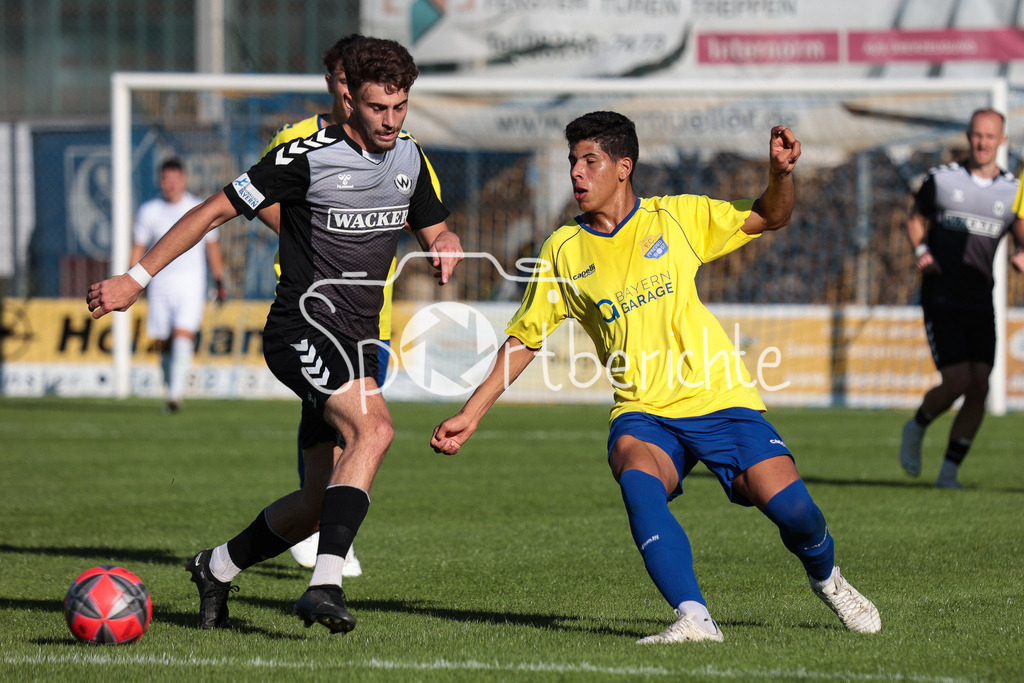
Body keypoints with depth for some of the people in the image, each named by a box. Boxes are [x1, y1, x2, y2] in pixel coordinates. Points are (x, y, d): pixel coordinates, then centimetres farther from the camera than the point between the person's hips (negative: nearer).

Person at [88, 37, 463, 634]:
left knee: (317, 503, 7)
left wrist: (447, 249, -4)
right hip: (304, 328, -7)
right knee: (374, 429, -33)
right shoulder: (308, 157, -12)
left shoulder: (409, 159, 8)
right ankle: (325, 585, -38)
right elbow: (217, 210, -7)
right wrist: (136, 279, -8)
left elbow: (437, 232, 22)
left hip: (358, 341, 7)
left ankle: (218, 568, 31)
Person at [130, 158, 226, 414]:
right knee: (163, 343, 4)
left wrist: (220, 282, 14)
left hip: (191, 286, -2)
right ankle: (171, 390, 20)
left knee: (183, 337, -18)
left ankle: (176, 394, -23)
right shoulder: (149, 211, 3)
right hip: (160, 285, 2)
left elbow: (212, 246, 14)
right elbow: (137, 248, 9)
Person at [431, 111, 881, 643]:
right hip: (643, 414, 0)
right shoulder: (563, 250, 6)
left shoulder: (676, 217, 4)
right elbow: (523, 340, 13)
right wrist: (470, 414, 8)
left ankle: (826, 580, 20)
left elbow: (769, 218, 13)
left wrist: (781, 172, -8)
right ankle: (694, 618, -39)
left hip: (720, 399, 0)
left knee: (792, 509, -15)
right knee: (638, 480, -35)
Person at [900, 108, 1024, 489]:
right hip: (941, 299, -3)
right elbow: (916, 219, 14)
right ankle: (916, 427, 17)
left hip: (981, 304, 3)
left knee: (979, 387, -6)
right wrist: (920, 251, -6)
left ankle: (950, 471, 5)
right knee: (957, 382, -14)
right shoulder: (941, 180, 1)